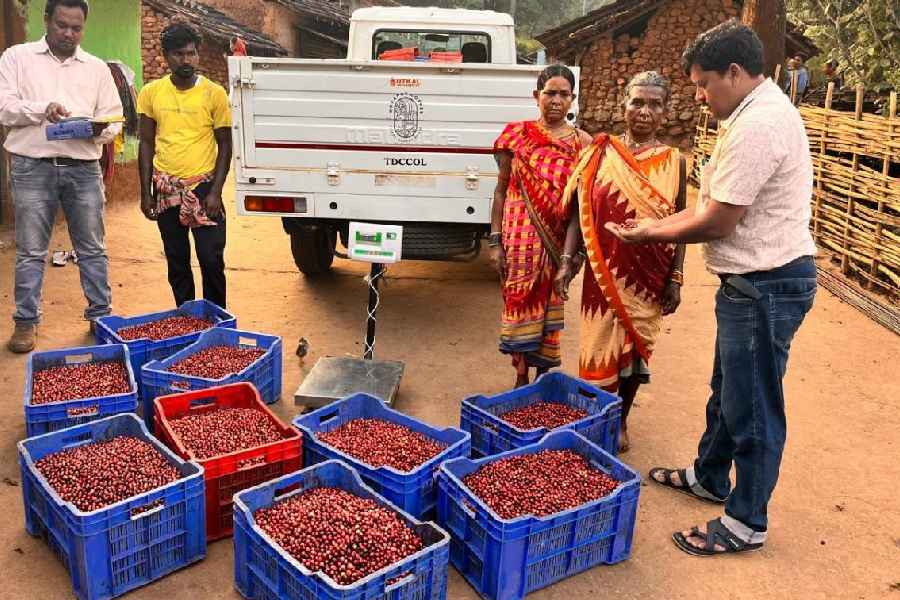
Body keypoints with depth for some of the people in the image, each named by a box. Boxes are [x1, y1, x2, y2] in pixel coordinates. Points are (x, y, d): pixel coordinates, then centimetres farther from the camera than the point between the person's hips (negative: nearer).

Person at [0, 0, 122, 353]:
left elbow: (114, 118, 10)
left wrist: (100, 129, -12)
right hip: (32, 168, -2)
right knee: (30, 251, 3)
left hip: (83, 168, 2)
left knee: (92, 248, 7)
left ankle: (100, 314, 18)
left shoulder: (97, 68, 14)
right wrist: (42, 108, -18)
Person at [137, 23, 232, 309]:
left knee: (212, 260, -3)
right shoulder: (151, 92, 3)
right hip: (166, 189, 3)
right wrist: (145, 191, 3)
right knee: (176, 261, 11)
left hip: (203, 186, -2)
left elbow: (224, 145, -1)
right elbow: (146, 143, 8)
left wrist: (216, 192, -9)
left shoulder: (215, 93, -4)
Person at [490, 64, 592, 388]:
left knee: (550, 309, 8)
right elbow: (501, 189, 3)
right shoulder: (517, 134, 3)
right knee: (520, 306, 3)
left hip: (558, 240, 1)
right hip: (520, 239, -1)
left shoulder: (581, 142, 4)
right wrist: (495, 241, -1)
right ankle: (521, 378, 18)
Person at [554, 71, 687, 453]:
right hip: (605, 271, -1)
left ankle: (621, 421, 30)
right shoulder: (601, 154, 0)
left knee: (635, 348, 11)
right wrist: (567, 261, -8)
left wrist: (676, 278, -2)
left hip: (649, 275, 1)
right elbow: (581, 213, 1)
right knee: (600, 347, 4)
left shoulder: (673, 162, 1)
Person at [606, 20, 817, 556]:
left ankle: (747, 523, 18)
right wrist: (657, 225, 7)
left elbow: (716, 222, -21)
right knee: (728, 390, 23)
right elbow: (716, 205, 14)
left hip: (767, 284, -11)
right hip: (755, 279, 11)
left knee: (752, 404, 2)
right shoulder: (762, 111, 12)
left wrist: (651, 235, -7)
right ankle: (709, 477, 42)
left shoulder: (756, 126, -22)